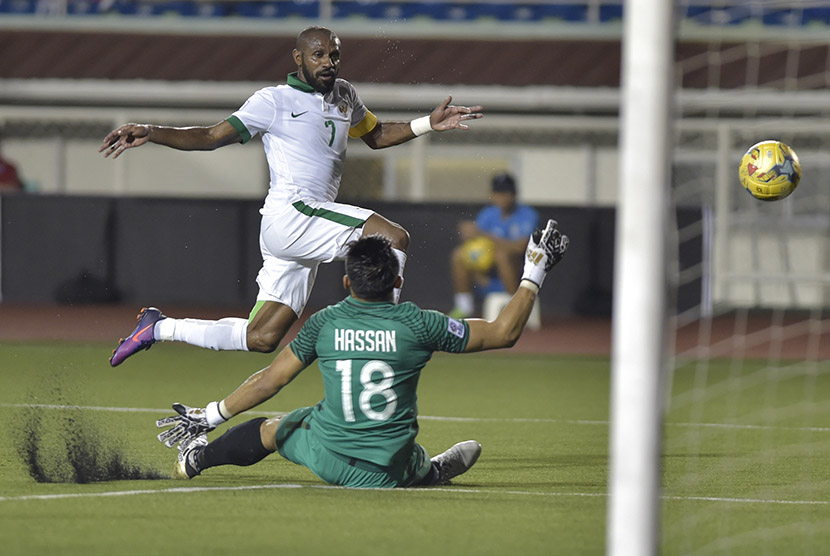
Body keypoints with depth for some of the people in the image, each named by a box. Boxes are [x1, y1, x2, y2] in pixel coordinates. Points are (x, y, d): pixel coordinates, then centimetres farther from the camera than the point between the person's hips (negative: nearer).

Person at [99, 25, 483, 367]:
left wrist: (428, 124, 23)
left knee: (262, 338, 4)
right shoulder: (274, 101, 0)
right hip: (288, 213, -8)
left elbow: (377, 136, 37)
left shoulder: (344, 97, 21)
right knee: (393, 238, -23)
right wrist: (150, 134, -15)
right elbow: (211, 137, -1)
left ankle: (160, 328, 16)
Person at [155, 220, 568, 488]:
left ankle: (197, 458, 39)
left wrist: (214, 414, 13)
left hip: (325, 456, 1)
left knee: (274, 428, 30)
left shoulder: (325, 323, -5)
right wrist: (533, 275, 8)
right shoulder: (418, 325, -10)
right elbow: (503, 333, -3)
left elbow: (269, 381, 1)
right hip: (386, 474, -1)